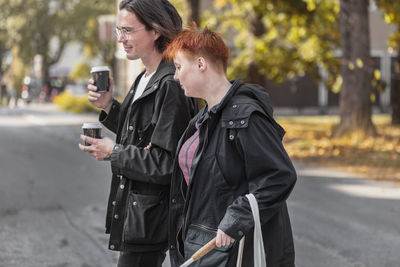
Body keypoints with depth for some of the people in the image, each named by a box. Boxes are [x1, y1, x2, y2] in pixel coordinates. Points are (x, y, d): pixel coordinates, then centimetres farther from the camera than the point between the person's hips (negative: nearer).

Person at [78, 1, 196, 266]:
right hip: (133, 210, 10)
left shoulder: (170, 86, -21)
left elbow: (166, 164, -23)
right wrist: (109, 107, 5)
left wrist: (114, 152, -14)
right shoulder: (144, 79, 11)